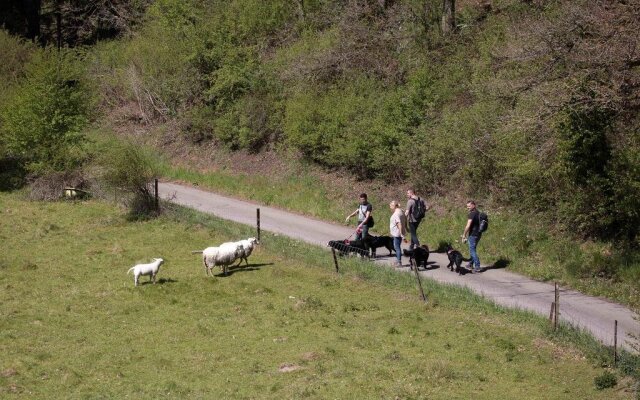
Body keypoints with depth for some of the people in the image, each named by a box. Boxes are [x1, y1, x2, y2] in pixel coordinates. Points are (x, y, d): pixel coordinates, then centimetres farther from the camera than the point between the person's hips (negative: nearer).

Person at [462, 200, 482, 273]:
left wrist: (464, 235, -11)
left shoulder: (472, 214, -17)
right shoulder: (478, 213, 12)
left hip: (473, 234, -9)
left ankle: (477, 267, -8)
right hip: (478, 234, 9)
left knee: (472, 250, -4)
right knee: (472, 249, 21)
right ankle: (470, 264, 31)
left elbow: (468, 226, -22)